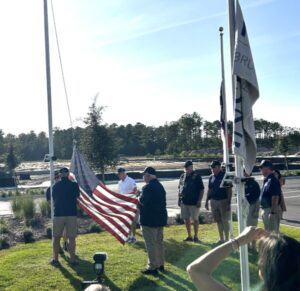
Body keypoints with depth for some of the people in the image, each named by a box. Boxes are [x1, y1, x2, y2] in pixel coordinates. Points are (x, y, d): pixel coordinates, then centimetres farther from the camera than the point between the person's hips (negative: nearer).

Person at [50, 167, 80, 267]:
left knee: (56, 237, 11)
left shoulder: (56, 186, 2)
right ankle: (72, 259, 7)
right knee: (71, 237, 4)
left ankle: (55, 259, 15)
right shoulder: (74, 185, -2)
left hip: (58, 214, 1)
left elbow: (53, 199, 10)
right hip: (71, 214, -1)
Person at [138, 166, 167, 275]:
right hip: (160, 218, 9)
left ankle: (152, 267, 2)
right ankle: (160, 264, 25)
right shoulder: (160, 186, 11)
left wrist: (138, 198, 0)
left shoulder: (148, 187, -18)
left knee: (151, 244, -2)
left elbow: (142, 202, -21)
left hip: (149, 219, -9)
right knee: (159, 242, 17)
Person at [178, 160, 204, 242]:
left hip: (194, 202, -5)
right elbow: (179, 188, 17)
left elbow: (201, 189, -7)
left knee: (195, 219, 4)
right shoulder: (182, 176, 9)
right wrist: (179, 199, 11)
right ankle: (189, 236, 22)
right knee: (186, 219, 11)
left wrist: (199, 200, -12)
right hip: (184, 202, 5)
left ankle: (195, 236, 15)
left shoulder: (196, 176, -6)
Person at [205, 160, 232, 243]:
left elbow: (229, 190, -10)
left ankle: (227, 239, 7)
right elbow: (209, 190, 16)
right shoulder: (211, 177, 10)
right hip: (213, 201, 6)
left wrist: (229, 202, -16)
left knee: (225, 220, -2)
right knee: (218, 221, 12)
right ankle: (221, 238, 21)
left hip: (223, 201, -6)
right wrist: (207, 201, 11)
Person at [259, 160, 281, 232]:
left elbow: (275, 198, -23)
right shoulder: (266, 180, 14)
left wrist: (273, 212, -25)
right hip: (265, 210, 10)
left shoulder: (273, 180, -18)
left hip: (271, 210, -10)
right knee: (267, 232, 18)